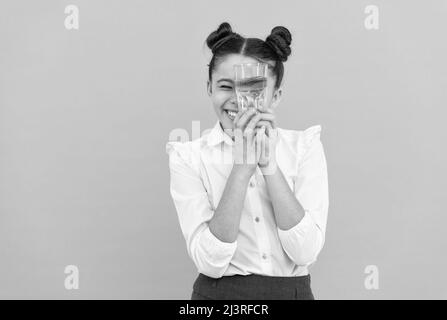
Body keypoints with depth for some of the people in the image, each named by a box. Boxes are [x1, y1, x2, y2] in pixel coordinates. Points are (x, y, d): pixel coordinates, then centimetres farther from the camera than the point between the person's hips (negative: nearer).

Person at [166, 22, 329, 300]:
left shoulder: (304, 146, -4)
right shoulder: (188, 158, -7)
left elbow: (306, 252, -13)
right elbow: (210, 262, -17)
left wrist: (269, 165, -20)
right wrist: (242, 167, -23)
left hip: (294, 290, 2)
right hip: (219, 293, -1)